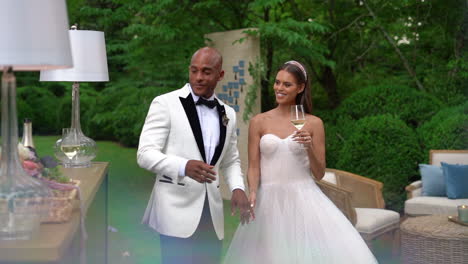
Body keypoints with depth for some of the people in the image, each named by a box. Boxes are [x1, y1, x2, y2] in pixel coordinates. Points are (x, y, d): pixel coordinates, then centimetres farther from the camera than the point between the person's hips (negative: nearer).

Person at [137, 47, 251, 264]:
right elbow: (145, 154, -11)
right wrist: (184, 166, -28)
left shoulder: (228, 114, 12)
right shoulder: (165, 103, -5)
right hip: (177, 211, -5)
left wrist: (237, 188, -1)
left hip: (211, 215, 5)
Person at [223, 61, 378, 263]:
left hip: (303, 200, 0)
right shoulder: (259, 122, 4)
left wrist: (309, 148, -13)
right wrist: (252, 193, -15)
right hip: (269, 201, 0)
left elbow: (319, 174, 4)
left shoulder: (313, 123, 3)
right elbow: (253, 167, 3)